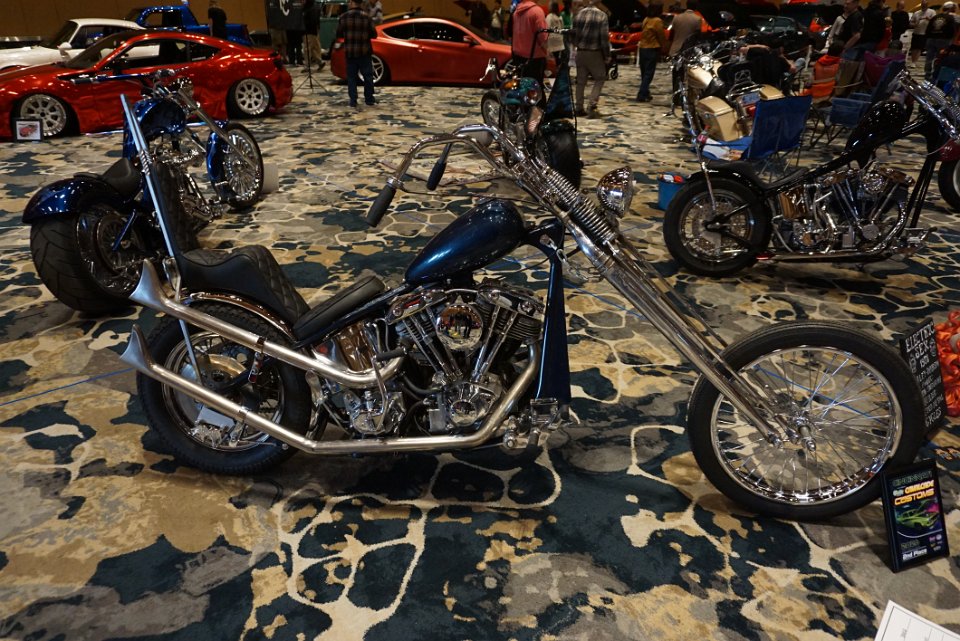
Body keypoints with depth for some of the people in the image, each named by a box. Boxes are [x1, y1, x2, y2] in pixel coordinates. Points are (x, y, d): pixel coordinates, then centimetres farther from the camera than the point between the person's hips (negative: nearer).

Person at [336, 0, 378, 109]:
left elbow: (338, 34, 5)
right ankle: (369, 100, 14)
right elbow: (374, 34, -3)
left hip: (349, 52, 1)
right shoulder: (366, 17, -7)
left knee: (351, 77, 6)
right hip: (364, 51, -1)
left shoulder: (343, 17, -2)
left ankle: (353, 102, 3)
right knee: (368, 76, 10)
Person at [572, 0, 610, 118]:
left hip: (581, 52, 4)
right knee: (599, 79, 7)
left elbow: (574, 34, 8)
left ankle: (579, 108, 10)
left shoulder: (578, 15, 2)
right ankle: (593, 104, -8)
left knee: (581, 81, 10)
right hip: (595, 53, -4)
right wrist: (607, 55, -2)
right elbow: (604, 37, -10)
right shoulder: (602, 16, -8)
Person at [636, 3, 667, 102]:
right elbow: (661, 36, -7)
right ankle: (642, 96, -11)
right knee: (648, 74, -6)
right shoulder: (657, 21, -13)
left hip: (642, 48, 8)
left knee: (644, 73, 14)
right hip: (652, 49, -8)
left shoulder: (646, 20, 9)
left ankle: (645, 94, 21)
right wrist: (664, 47, 8)